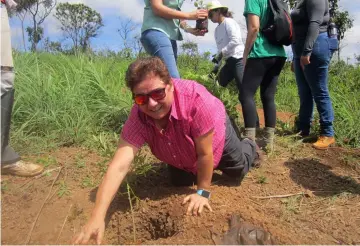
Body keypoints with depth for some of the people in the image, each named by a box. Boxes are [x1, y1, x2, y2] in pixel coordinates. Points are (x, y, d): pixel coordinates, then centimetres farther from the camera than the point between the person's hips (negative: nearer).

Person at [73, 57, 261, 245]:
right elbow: (119, 166, -45)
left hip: (216, 133, -3)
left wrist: (203, 192, -25)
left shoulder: (197, 98, -47)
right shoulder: (138, 118, -38)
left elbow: (205, 153, -36)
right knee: (179, 182, 20)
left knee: (238, 172, 15)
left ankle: (249, 148, 49)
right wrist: (97, 217, -54)